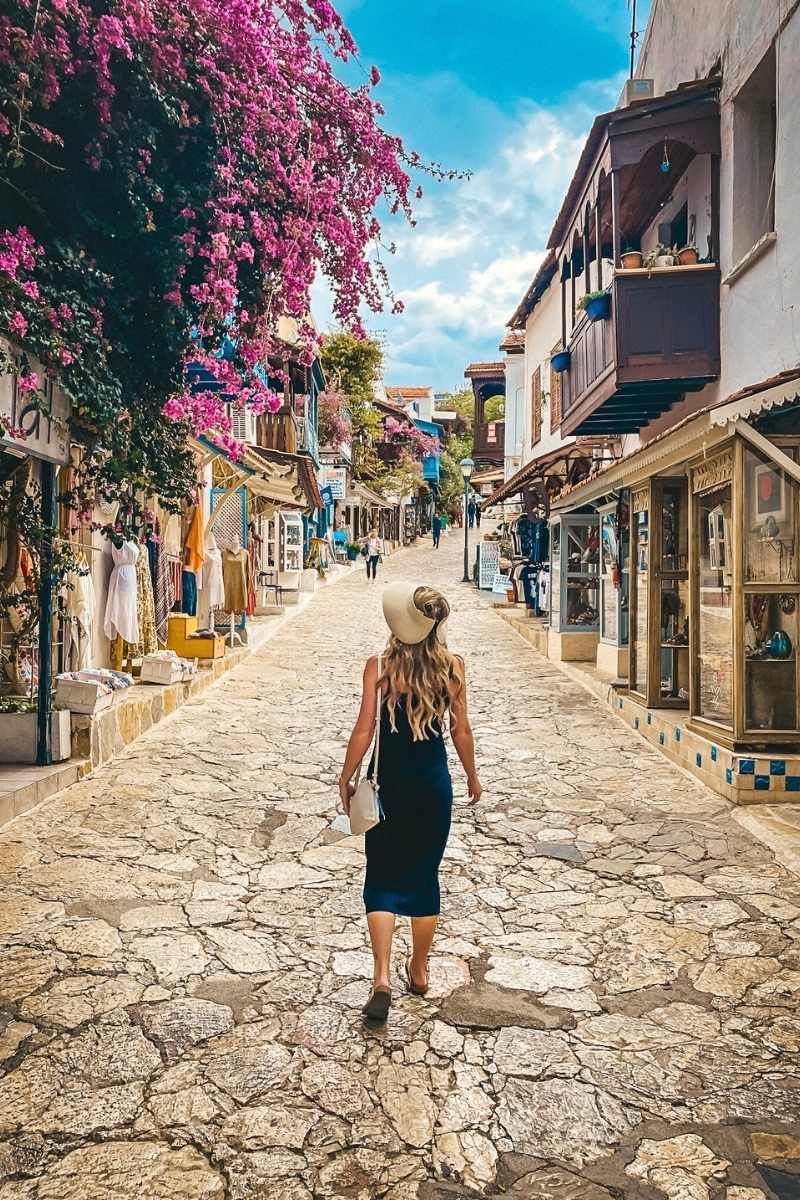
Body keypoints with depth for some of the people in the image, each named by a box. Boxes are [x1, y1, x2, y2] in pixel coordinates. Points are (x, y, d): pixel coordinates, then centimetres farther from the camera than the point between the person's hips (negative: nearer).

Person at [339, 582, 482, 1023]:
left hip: (391, 788, -2)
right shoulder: (453, 667, -6)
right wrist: (472, 776, 14)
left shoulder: (378, 666, -12)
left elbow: (364, 730, -12)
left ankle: (382, 978, -3)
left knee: (383, 880, 9)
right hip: (434, 787, 2)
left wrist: (345, 778, 1)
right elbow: (461, 731, -1)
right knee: (425, 878, 16)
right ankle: (419, 971, 30)